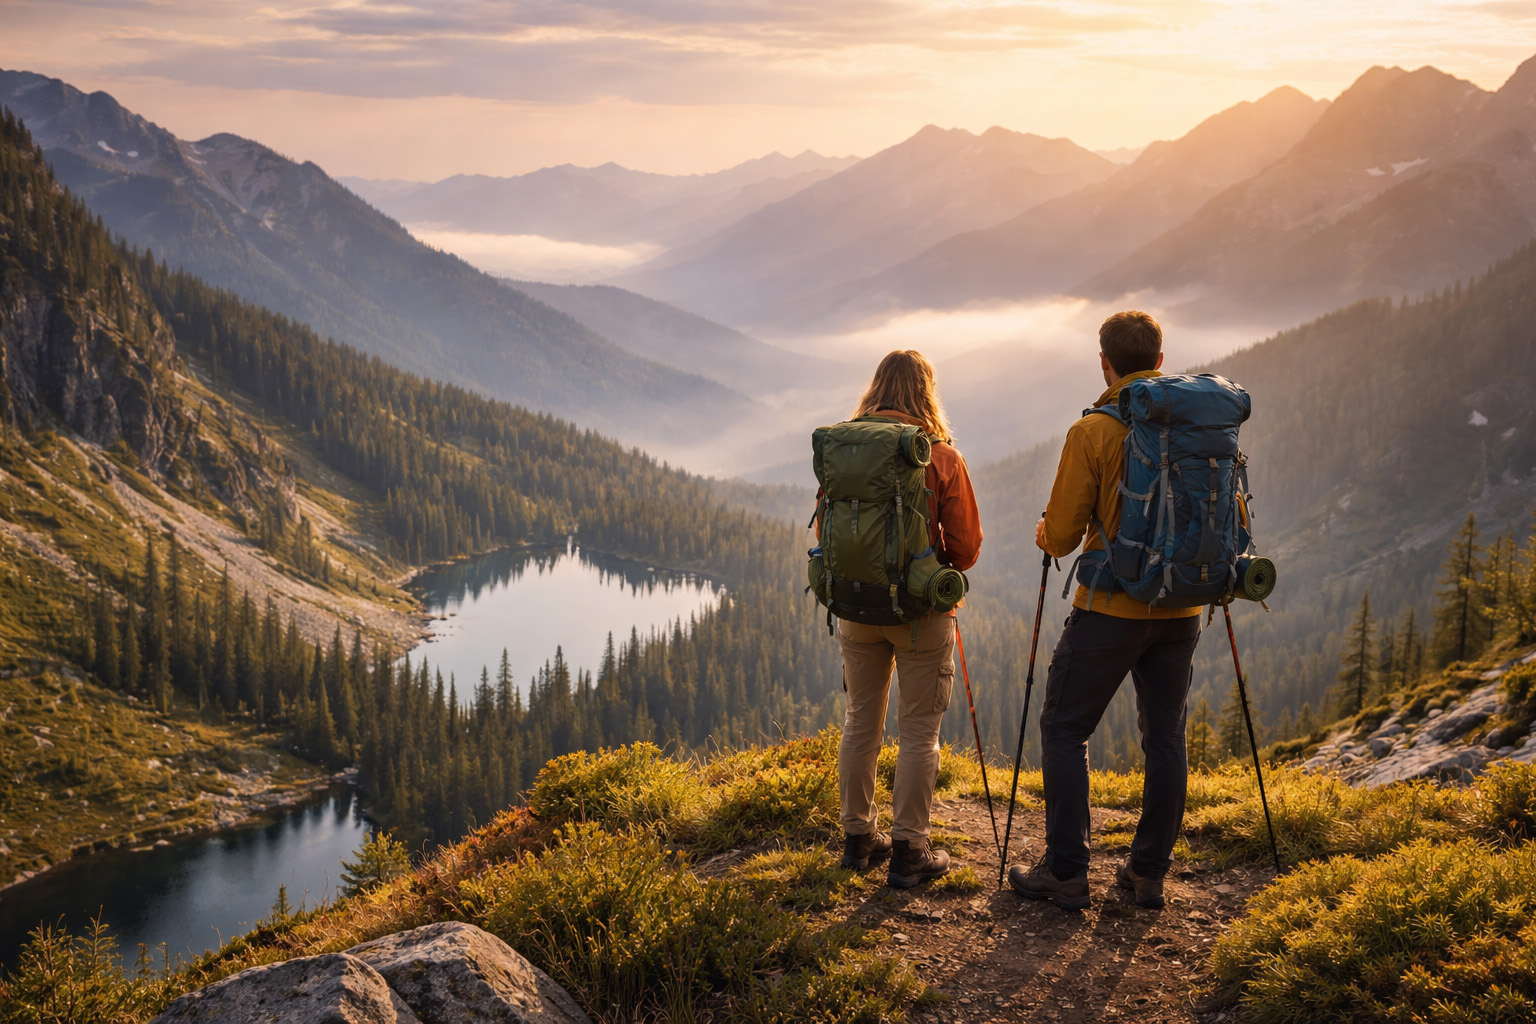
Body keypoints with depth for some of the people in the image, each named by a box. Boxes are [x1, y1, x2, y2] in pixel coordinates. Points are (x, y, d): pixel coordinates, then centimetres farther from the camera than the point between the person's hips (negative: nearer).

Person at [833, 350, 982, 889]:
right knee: (919, 730, 4)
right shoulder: (941, 458, -11)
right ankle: (909, 852, 6)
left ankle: (858, 837, 24)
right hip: (920, 609, -4)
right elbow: (966, 547, -7)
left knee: (861, 721, 16)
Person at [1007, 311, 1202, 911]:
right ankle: (1149, 872, 16)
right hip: (1181, 609, 5)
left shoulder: (1092, 431, -10)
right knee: (1165, 738, 12)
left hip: (1111, 607, -5)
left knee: (1064, 729, 6)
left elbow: (1062, 535, -9)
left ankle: (1067, 872, 4)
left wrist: (1045, 535, 13)